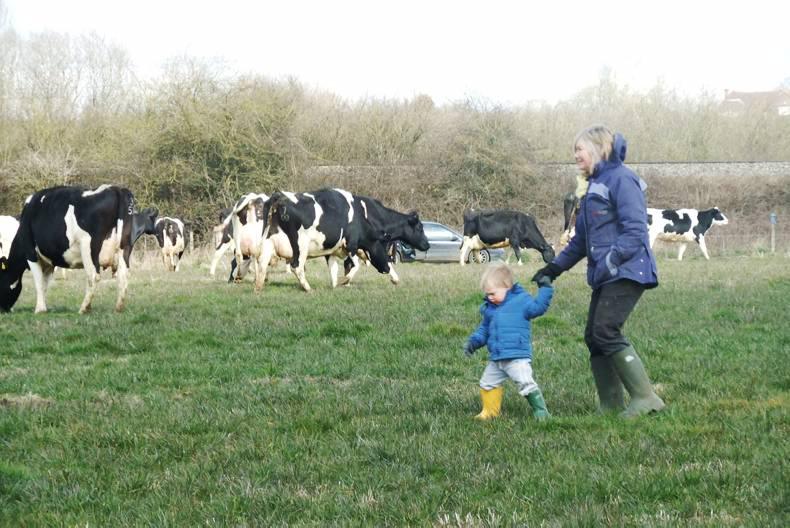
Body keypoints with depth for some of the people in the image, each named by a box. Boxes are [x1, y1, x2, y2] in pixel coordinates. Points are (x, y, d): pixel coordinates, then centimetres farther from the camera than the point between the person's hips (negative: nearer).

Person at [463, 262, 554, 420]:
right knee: (487, 384, 18)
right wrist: (473, 341, 7)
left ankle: (541, 412, -9)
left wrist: (545, 288, -24)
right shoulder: (489, 308, 12)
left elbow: (538, 307, -17)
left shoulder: (521, 300, -7)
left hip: (518, 356, -8)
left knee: (526, 383, -18)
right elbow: (484, 329, 20)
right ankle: (490, 412, 34)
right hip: (496, 359, 8)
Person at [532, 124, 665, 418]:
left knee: (606, 332, -17)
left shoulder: (621, 180, -10)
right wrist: (555, 267, 21)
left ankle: (645, 399, -13)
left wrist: (610, 260, -25)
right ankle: (611, 406, 10)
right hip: (605, 275, 10)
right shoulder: (594, 185, 20)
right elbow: (581, 239, 26)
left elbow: (635, 231, -18)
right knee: (594, 337, 5)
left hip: (626, 272, -10)